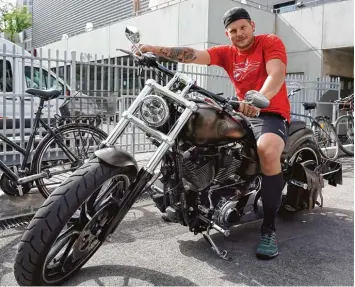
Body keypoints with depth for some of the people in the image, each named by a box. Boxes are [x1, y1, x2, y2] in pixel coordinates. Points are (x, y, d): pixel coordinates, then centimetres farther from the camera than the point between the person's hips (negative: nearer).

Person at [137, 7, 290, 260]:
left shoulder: (271, 42, -2)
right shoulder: (226, 53, 11)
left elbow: (277, 73, -21)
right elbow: (192, 55, -4)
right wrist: (154, 49, -17)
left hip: (272, 113, -6)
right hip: (243, 113, 7)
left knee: (267, 149, -37)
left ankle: (269, 228, -25)